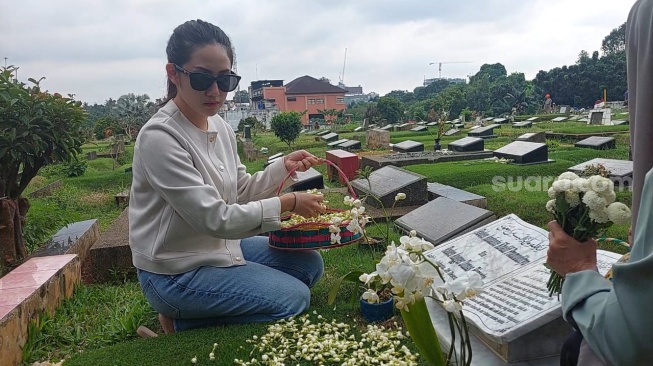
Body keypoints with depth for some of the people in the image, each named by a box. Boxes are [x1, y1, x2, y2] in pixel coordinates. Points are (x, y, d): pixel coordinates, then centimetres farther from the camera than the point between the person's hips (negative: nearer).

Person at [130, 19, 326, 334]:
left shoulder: (219, 126, 1)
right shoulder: (159, 137, -24)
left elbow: (241, 191, 8)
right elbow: (214, 218, -26)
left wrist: (284, 167, -6)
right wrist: (288, 203, -22)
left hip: (218, 246, 8)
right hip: (175, 272, -8)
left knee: (309, 263, 7)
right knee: (294, 298, -11)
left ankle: (198, 311, 8)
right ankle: (183, 324, 2)